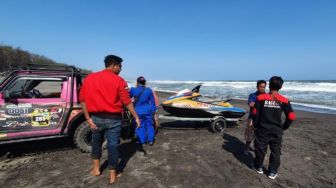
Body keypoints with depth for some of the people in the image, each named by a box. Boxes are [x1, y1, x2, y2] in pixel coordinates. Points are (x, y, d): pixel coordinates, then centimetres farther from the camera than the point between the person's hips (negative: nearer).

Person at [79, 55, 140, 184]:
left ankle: (96, 169, 36)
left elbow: (82, 99, 0)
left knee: (96, 142, 24)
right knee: (113, 145, 8)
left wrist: (88, 118, 2)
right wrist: (136, 117, -1)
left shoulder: (89, 78, 4)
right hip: (113, 118, -3)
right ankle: (112, 175, 21)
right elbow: (127, 101, -10)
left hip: (96, 117, 4)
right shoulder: (118, 80, -8)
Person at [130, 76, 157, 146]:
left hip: (138, 111, -1)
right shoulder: (149, 90, 0)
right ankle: (150, 140, 18)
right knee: (149, 125, 13)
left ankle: (142, 141, 17)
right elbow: (152, 102, 5)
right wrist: (153, 110, 13)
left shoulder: (133, 90, -7)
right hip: (147, 110, 1)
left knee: (140, 126, 10)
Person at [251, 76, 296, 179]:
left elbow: (255, 113, -9)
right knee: (275, 151, 15)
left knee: (260, 149, 15)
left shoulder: (261, 98, -9)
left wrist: (256, 125, 6)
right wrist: (284, 127, 11)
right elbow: (291, 116, -4)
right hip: (277, 130, 1)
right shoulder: (284, 100, -5)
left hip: (263, 129, -1)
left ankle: (258, 167, 33)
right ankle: (272, 172, 26)